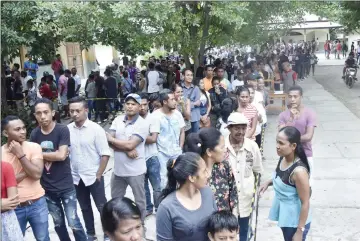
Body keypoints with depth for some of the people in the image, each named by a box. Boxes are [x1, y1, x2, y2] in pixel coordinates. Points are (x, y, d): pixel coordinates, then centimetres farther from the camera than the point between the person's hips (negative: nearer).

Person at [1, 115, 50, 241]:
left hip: (37, 204, 0)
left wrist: (20, 154, -19)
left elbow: (37, 174, -17)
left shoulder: (34, 147, -7)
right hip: (14, 208, 0)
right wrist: (26, 172, -17)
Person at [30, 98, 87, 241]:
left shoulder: (62, 130, -12)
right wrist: (54, 155, -12)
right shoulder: (34, 134, 1)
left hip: (66, 186, -4)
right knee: (58, 223, 17)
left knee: (74, 223, -1)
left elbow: (61, 156, -20)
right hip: (47, 188, 4)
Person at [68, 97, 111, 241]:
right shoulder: (68, 129, -2)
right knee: (85, 208, 18)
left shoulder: (96, 129, -14)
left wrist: (98, 175, -13)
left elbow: (105, 154, -12)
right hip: (76, 178, 4)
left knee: (102, 207, 7)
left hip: (93, 177, -4)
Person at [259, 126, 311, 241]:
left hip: (296, 220, -8)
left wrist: (300, 231, -19)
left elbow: (305, 203, -23)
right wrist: (269, 182, -3)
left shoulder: (299, 171, -31)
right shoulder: (283, 158, -8)